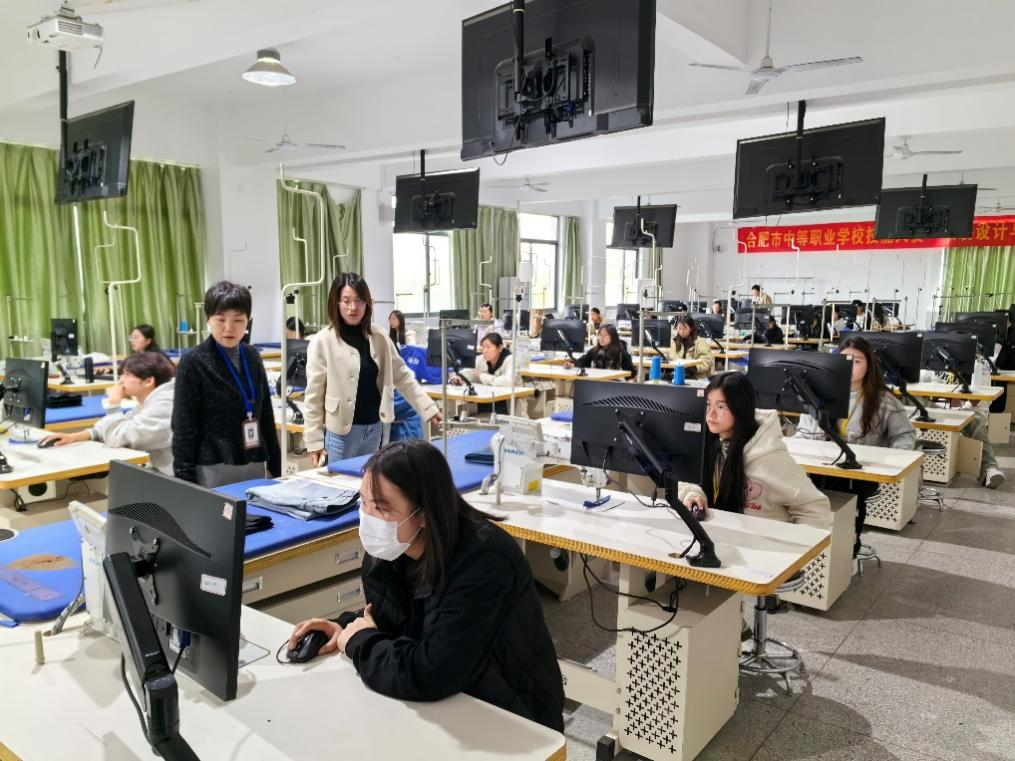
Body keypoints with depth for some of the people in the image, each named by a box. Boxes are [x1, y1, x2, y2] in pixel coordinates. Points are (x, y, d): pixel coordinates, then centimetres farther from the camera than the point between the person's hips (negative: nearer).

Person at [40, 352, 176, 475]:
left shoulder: (163, 405, -22)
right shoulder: (150, 401, 11)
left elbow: (116, 438, -20)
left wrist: (114, 403, -8)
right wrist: (76, 436, 1)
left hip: (173, 482, -8)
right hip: (161, 475, 8)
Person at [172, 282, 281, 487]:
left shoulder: (252, 357, 6)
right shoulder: (193, 363, -9)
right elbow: (183, 428, -8)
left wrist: (275, 465, 12)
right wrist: (185, 480, -10)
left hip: (254, 465, 5)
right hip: (213, 469, -5)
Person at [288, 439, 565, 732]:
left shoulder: (484, 562, -32)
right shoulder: (385, 552, -8)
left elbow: (428, 676, -36)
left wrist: (360, 643, -20)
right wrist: (347, 630, -9)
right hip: (443, 707, 6)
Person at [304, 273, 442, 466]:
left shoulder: (379, 337, 3)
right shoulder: (322, 342, -8)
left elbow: (402, 376, 8)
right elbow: (314, 395, -7)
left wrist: (429, 407, 1)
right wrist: (314, 441, -8)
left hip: (374, 428, 4)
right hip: (341, 433, -4)